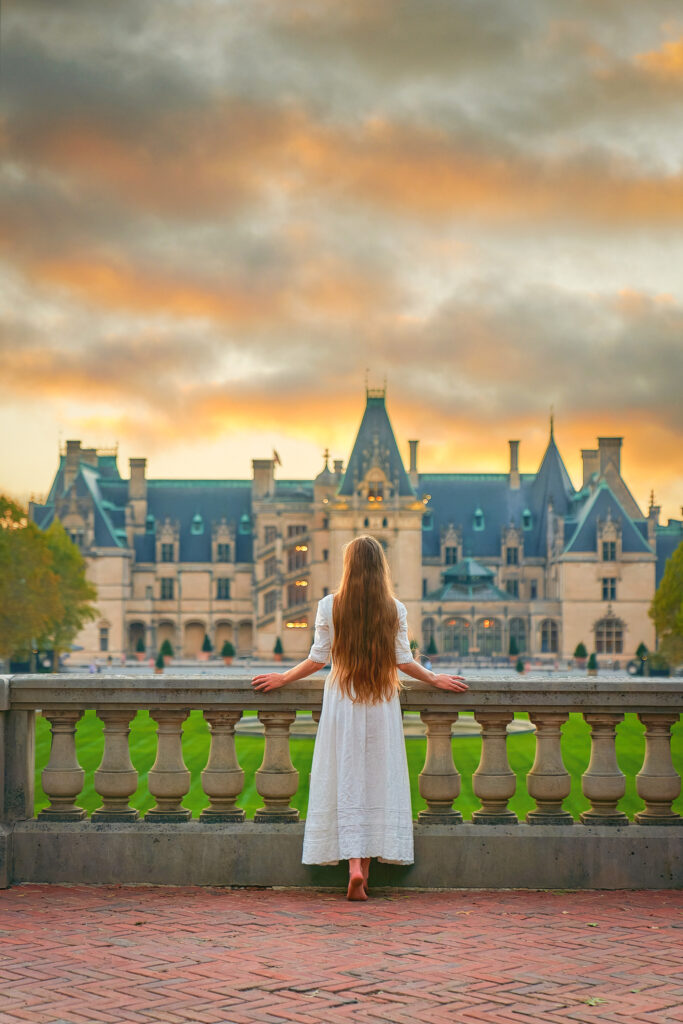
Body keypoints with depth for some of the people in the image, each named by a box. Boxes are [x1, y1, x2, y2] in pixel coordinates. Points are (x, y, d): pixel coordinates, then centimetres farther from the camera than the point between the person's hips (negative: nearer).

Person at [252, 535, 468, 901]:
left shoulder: (330, 606, -4)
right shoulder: (394, 610, -1)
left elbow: (318, 658, -2)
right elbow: (403, 661, 1)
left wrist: (283, 678, 12)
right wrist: (436, 680, 16)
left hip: (342, 700, -1)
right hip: (382, 703, 1)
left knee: (346, 781, 1)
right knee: (377, 780, 6)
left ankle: (354, 864, -12)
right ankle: (366, 864, 6)